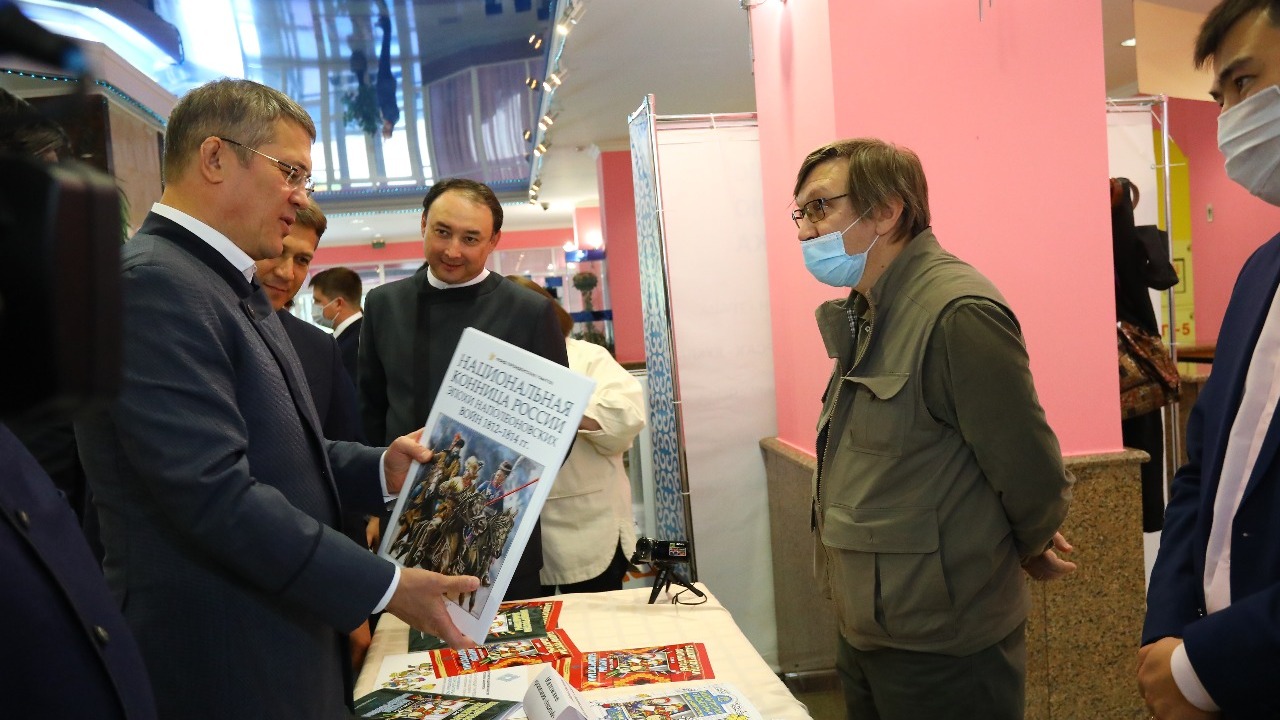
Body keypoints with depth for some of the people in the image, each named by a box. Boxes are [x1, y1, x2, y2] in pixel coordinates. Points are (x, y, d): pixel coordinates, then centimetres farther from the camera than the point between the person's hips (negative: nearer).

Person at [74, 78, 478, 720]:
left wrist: (379, 469, 0)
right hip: (224, 667, -9)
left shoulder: (233, 284, 11)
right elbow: (217, 493, -26)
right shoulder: (151, 283, -20)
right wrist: (387, 587, -21)